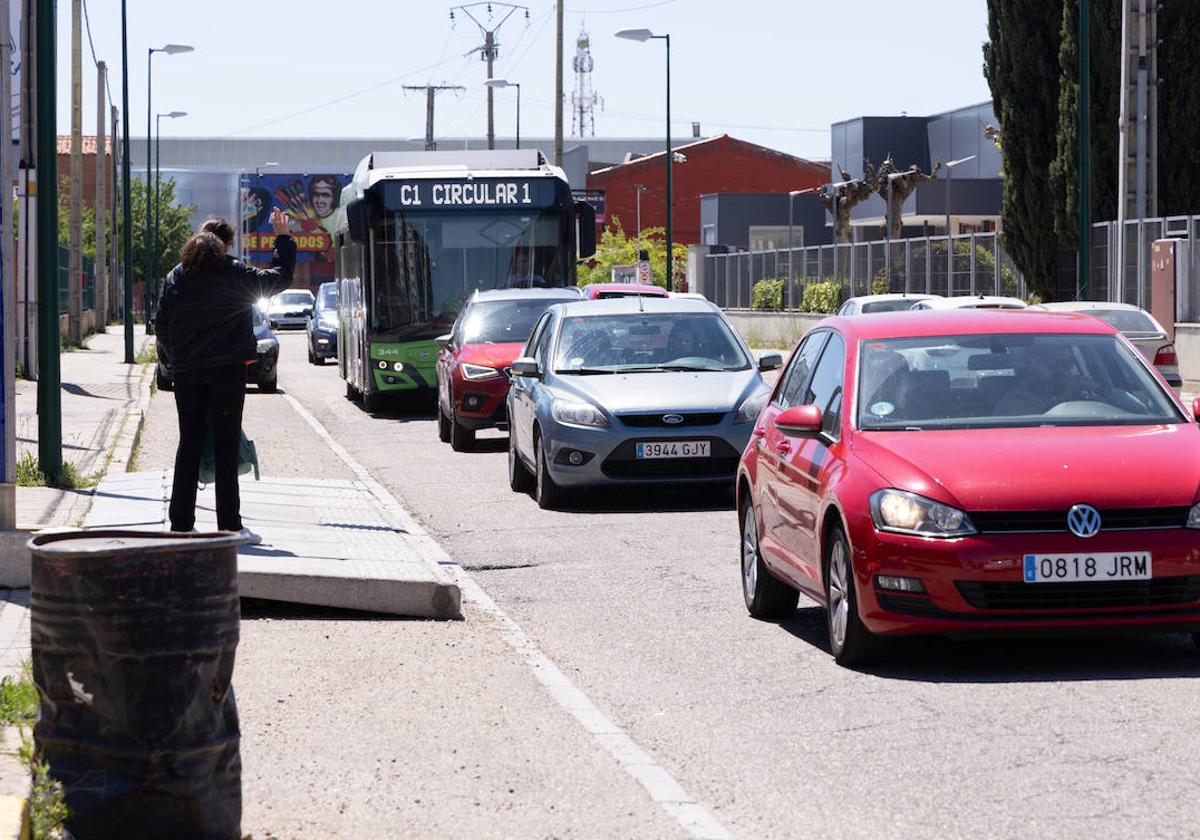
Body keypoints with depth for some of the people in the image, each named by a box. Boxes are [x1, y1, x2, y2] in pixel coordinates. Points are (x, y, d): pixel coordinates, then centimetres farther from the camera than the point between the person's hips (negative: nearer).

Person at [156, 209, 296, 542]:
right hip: (226, 369, -3)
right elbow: (280, 278, 9)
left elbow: (162, 325, 7)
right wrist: (283, 237, 20)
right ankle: (229, 525, -2)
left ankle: (180, 523, 8)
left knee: (189, 444, 9)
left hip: (186, 373, 3)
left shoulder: (175, 277, 5)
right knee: (226, 446, -1)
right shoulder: (236, 274, -4)